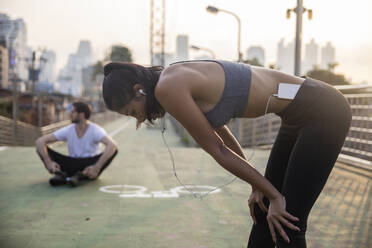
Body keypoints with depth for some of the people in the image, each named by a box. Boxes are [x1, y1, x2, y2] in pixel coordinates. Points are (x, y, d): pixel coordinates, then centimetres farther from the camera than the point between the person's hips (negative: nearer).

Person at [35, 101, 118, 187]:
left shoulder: (95, 130, -13)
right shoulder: (68, 130, -2)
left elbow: (112, 145, -32)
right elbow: (39, 141, -7)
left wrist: (97, 168, -41)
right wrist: (48, 162, -24)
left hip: (89, 167, -3)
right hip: (72, 166, 3)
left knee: (113, 150, -31)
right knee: (40, 148, -9)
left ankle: (79, 175, -37)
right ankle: (61, 174, -30)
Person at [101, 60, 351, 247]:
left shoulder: (167, 87, -18)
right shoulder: (182, 79, 10)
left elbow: (217, 150, -13)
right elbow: (222, 135, 18)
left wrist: (273, 195, -4)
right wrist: (258, 186, 16)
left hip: (322, 114, -9)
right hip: (301, 115, 9)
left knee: (288, 225, -2)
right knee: (264, 213, 15)